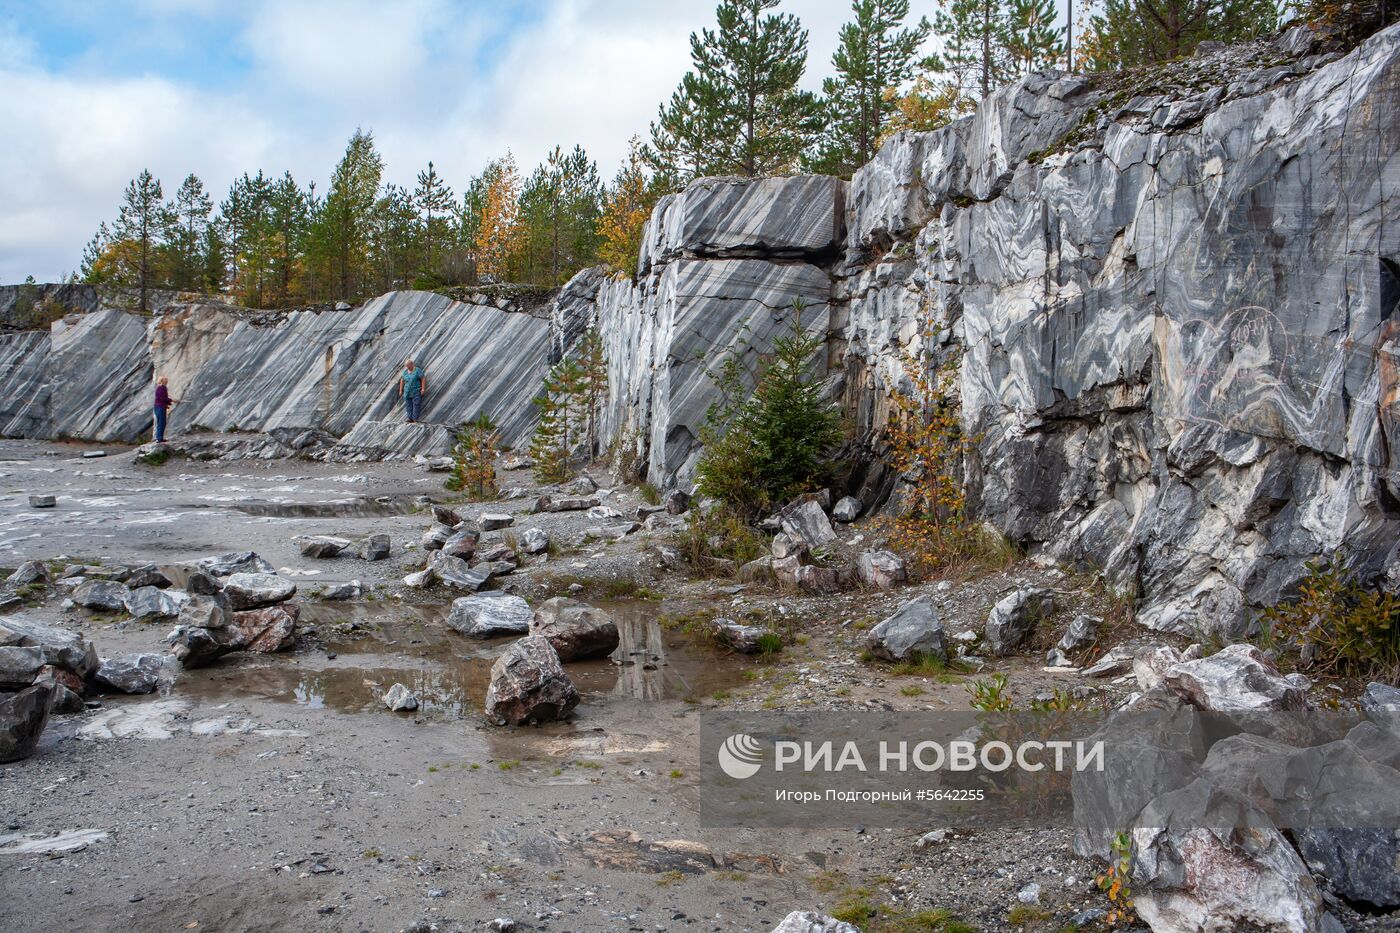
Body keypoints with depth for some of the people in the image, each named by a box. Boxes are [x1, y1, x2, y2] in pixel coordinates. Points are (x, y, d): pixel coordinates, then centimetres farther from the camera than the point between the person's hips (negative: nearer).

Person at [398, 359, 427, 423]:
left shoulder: (417, 371, -7)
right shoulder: (405, 371, 9)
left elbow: (423, 379, -8)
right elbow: (402, 381, 15)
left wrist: (423, 389, -14)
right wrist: (401, 390, 13)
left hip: (416, 392, -5)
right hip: (407, 392, 5)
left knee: (416, 405, -7)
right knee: (408, 406, 3)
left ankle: (415, 420, -7)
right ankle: (410, 418, 6)